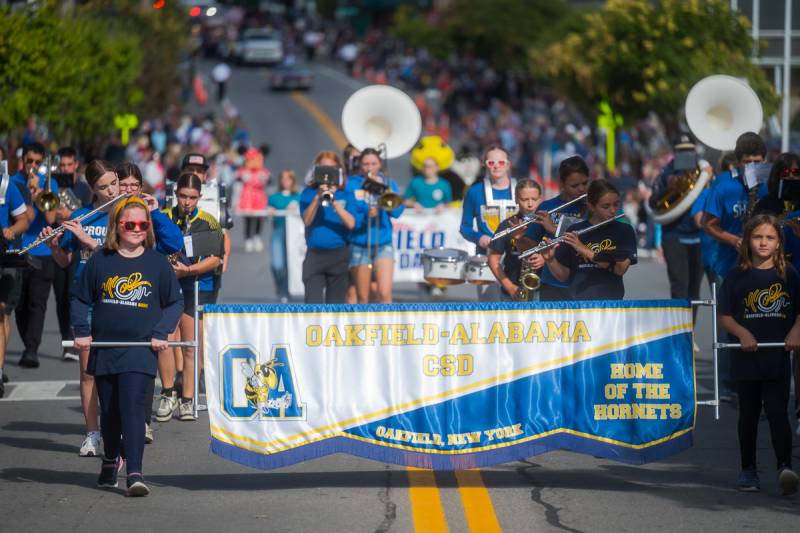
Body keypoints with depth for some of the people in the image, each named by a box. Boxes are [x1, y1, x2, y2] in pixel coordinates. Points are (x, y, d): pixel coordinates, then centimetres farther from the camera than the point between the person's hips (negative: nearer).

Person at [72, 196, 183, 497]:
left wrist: (161, 333, -3)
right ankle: (111, 460, 37)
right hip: (104, 347, 3)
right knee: (109, 411, 13)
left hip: (140, 348, -3)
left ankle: (135, 473, -21)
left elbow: (175, 302, 9)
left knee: (132, 406, -16)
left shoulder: (157, 263, 2)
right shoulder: (100, 262, 4)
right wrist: (82, 331, -1)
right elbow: (81, 299, 12)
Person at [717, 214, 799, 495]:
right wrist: (742, 333, -14)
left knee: (776, 411, -11)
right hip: (746, 356, 1)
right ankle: (748, 469, 20)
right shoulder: (737, 276, 2)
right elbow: (724, 315, 2)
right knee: (748, 414, 11)